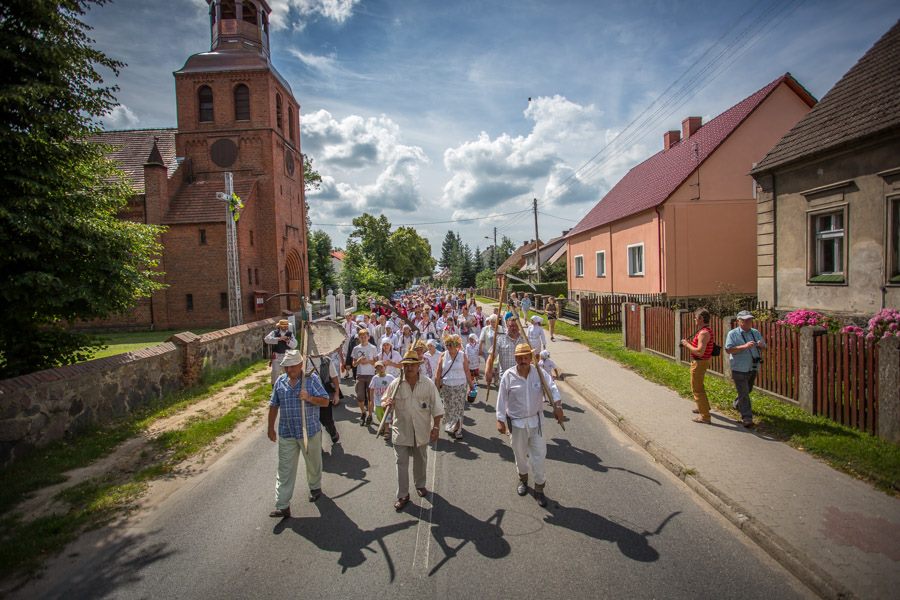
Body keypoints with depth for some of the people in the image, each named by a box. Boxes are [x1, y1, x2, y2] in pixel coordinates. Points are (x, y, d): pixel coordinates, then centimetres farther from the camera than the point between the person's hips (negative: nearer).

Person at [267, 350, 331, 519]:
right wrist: (271, 428, 12)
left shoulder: (311, 379, -10)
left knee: (313, 463, 17)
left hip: (310, 431, -2)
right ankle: (282, 506, 10)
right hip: (286, 433, 2)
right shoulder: (280, 381, 1)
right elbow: (273, 406, 11)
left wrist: (309, 398, -26)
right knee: (285, 470, 3)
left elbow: (325, 401, -10)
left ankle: (315, 487, 43)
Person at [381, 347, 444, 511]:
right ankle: (402, 495, 20)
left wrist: (436, 427, -8)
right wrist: (386, 403, -21)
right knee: (401, 463, 5)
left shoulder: (428, 384, -8)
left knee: (420, 460, 19)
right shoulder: (395, 384, -7)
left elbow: (436, 408, -4)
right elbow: (384, 401, 2)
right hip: (401, 431, 0)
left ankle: (420, 485, 44)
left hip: (422, 431, 1)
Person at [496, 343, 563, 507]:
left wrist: (557, 405, -24)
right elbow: (502, 399, -9)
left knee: (539, 454, 4)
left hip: (536, 420, 1)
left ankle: (539, 488, 22)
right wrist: (500, 420, -8)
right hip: (516, 422, 0)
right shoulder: (508, 376, -14)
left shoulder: (539, 373, -10)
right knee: (520, 454, 18)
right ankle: (523, 479, 45)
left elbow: (552, 387, -9)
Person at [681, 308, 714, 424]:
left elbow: (700, 352, -30)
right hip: (700, 362, 10)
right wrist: (690, 343, 5)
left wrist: (687, 345, -19)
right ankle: (703, 406, 45)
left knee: (697, 388, -2)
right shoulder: (706, 330, 8)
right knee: (698, 386, 27)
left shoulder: (703, 333, -25)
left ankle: (705, 416, 4)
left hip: (699, 363, -10)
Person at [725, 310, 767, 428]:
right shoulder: (732, 334, -10)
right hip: (739, 369, -6)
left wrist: (761, 345, -12)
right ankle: (746, 418, -2)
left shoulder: (756, 333, 7)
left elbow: (764, 347, 12)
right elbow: (728, 350, -19)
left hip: (753, 368, 6)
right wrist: (744, 346, -29)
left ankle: (737, 404, 48)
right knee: (744, 394, -6)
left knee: (747, 390, 23)